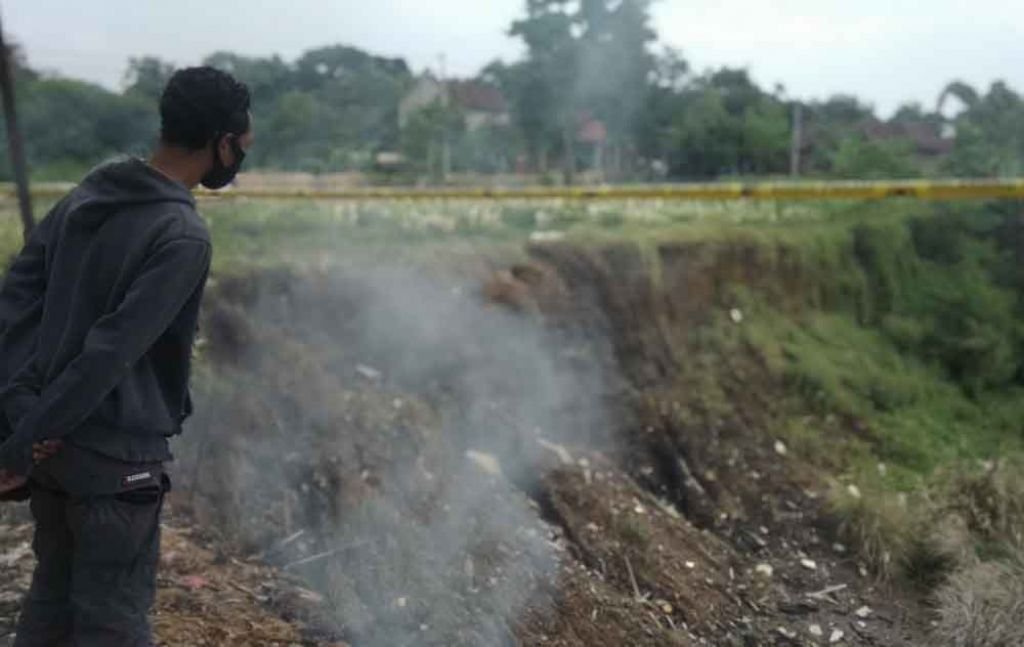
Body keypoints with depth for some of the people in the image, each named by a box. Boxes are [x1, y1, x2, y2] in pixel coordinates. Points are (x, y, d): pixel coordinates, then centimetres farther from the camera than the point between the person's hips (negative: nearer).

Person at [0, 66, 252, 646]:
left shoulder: (86, 196, 7)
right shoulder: (183, 237, -18)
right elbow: (112, 351, -23)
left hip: (55, 442, 8)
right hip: (116, 457, -8)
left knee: (53, 598, 21)